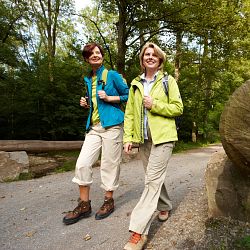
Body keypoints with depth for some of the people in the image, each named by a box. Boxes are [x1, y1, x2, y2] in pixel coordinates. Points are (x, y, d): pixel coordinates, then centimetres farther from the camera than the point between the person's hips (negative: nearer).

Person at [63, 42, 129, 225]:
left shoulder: (112, 75, 1)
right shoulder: (88, 80, 18)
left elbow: (128, 95, 1)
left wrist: (109, 98, -10)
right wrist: (86, 104, 7)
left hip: (112, 125, -5)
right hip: (93, 127, 6)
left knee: (109, 164, 1)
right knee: (82, 163, -2)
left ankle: (109, 201, 20)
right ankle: (84, 204, 12)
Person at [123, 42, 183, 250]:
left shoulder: (168, 81, 2)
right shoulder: (135, 83, 11)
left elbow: (178, 108, -1)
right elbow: (129, 112, 8)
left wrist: (155, 105, -14)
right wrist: (128, 137, 0)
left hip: (163, 137, -4)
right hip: (143, 138, 5)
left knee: (152, 180, -10)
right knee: (155, 177, 15)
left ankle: (139, 231, -7)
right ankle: (165, 206, 40)